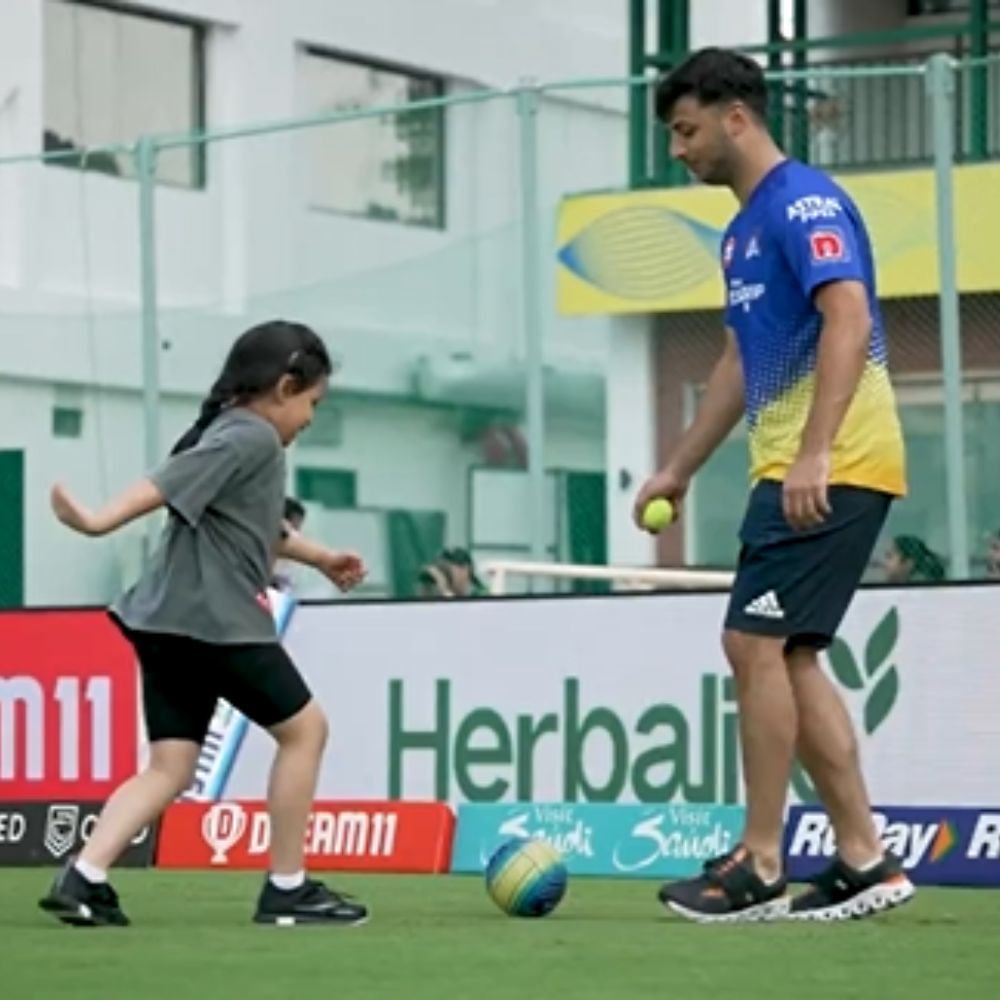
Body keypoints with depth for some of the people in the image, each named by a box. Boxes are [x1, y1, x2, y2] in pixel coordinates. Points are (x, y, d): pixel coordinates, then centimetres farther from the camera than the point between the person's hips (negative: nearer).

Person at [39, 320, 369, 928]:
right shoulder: (253, 437, -7)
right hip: (218, 621, -9)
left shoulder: (235, 435, 23)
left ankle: (84, 879, -11)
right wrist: (102, 521, -36)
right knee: (304, 728, 5)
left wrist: (318, 557, 53)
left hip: (169, 625, 9)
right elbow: (169, 484, -23)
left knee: (171, 768, 5)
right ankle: (287, 889, 8)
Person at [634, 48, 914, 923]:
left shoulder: (804, 202, -11)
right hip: (791, 467, 10)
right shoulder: (744, 229, 19)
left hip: (831, 470, -10)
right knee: (786, 656, 8)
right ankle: (865, 861, 10)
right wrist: (678, 471, 27)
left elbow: (849, 320, -23)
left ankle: (759, 869, -5)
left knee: (757, 645, -10)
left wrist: (813, 454, -30)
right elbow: (741, 365, 27)